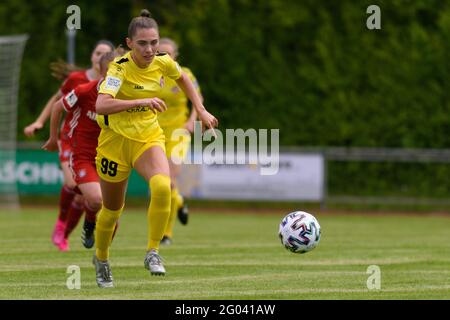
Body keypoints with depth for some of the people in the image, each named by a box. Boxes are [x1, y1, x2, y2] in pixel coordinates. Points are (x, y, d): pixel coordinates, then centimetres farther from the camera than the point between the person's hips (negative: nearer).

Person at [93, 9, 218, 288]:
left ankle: (153, 252, -14)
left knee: (162, 186, -28)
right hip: (116, 140, -3)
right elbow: (101, 105, -39)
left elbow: (183, 78, 17)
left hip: (149, 138, 3)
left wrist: (201, 111, 11)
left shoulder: (163, 63, -8)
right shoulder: (120, 68, -23)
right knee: (112, 209, 11)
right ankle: (102, 259, 40)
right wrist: (141, 101, -46)